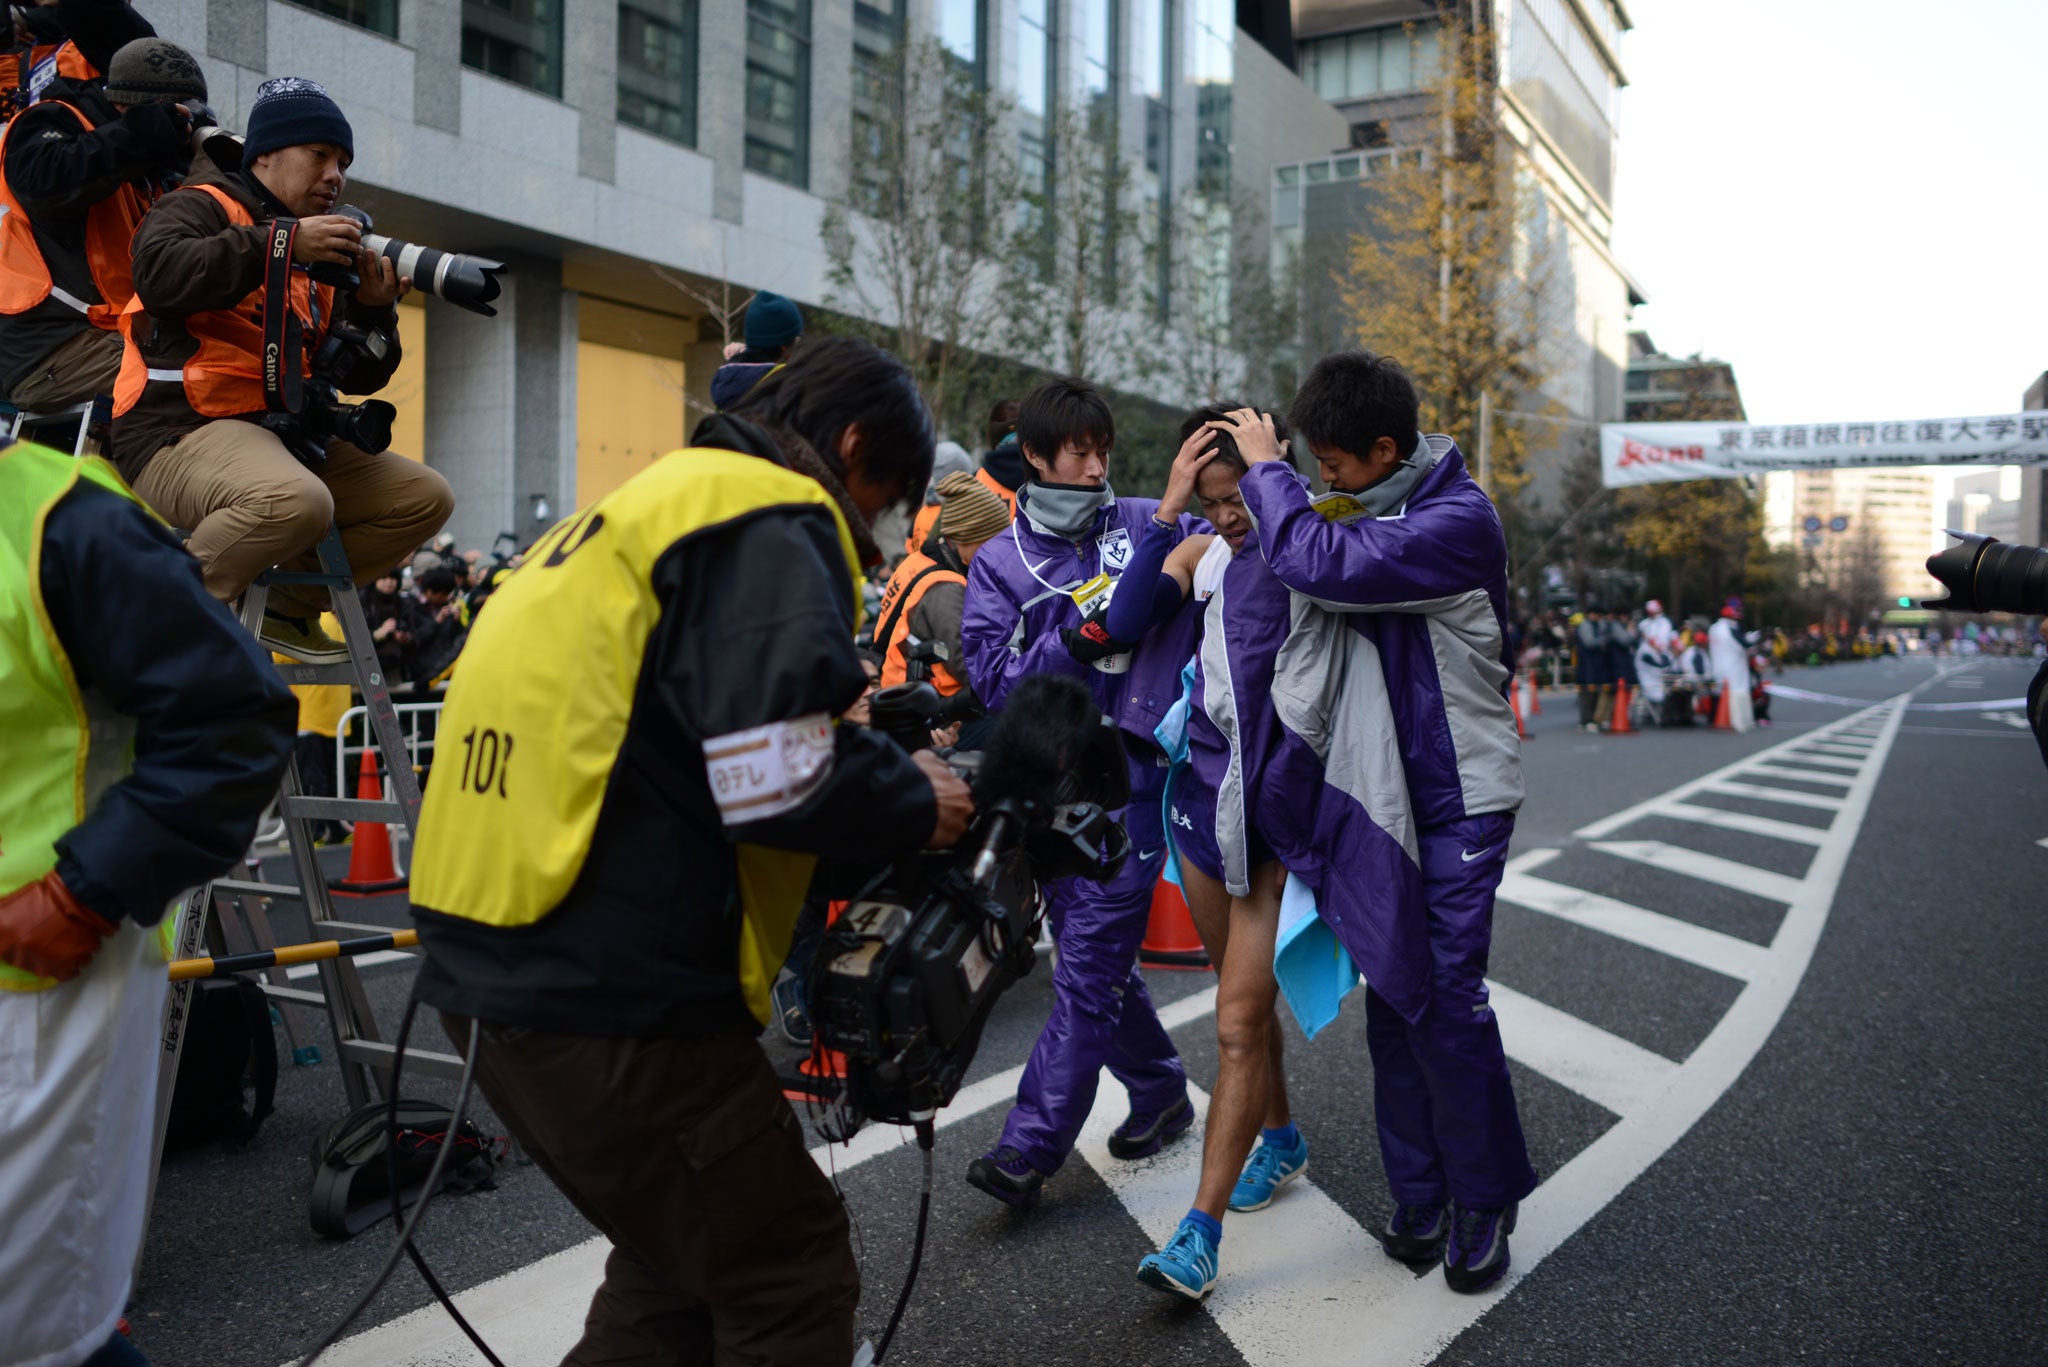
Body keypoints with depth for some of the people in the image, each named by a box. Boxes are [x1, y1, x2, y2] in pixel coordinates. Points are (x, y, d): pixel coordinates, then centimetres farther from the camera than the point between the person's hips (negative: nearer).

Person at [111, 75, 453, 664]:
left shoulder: (325, 257, 22)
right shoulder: (204, 207, 3)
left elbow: (361, 378, 16)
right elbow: (158, 272, -21)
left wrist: (374, 307, -3)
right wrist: (282, 243, -22)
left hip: (282, 434, 8)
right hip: (183, 430, -8)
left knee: (425, 497, 3)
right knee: (297, 501, -38)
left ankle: (286, 604, 7)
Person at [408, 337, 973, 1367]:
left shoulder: (644, 504, 20)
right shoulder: (772, 523, -9)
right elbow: (777, 777, -22)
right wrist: (917, 804, -2)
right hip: (609, 999, -10)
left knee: (678, 1262, 24)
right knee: (793, 1284, 4)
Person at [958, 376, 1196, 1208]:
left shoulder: (1144, 527, 6)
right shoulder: (999, 564, 8)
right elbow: (993, 678, -2)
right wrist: (1079, 639, -14)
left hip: (1128, 771, -3)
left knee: (1090, 962, -7)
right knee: (1094, 956, 13)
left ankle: (1031, 1146, -3)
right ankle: (1160, 1093, 32)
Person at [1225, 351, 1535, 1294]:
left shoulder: (1458, 518, -17)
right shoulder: (1371, 507, 10)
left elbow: (1324, 566, -27)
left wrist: (1266, 468, -14)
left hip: (1457, 799, -7)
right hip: (1378, 791, 7)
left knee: (1445, 997, -7)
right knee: (1392, 998, 8)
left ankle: (1485, 1199, 11)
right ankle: (1419, 1196, 18)